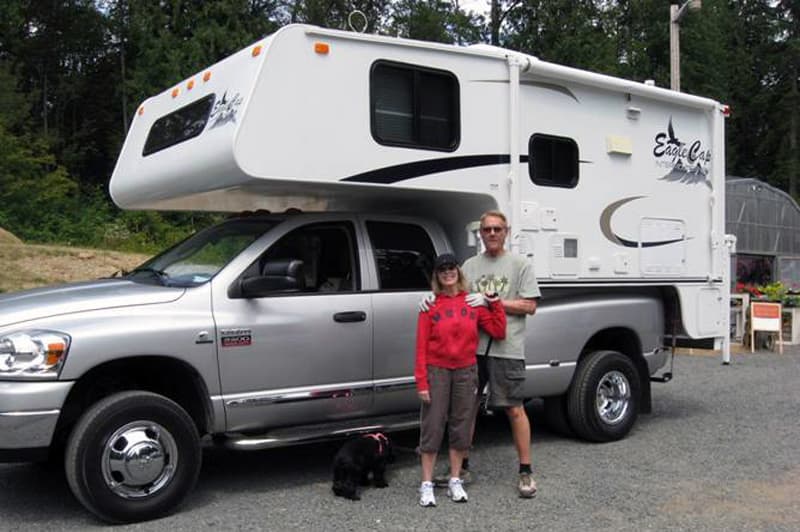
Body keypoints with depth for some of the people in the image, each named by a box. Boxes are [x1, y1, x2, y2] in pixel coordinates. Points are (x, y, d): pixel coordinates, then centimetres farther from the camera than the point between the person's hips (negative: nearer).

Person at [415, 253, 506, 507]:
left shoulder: (474, 303, 4)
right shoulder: (430, 306, -5)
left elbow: (498, 332, 2)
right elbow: (421, 346, -7)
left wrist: (495, 305, -5)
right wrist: (421, 381, -12)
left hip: (466, 371, 3)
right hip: (437, 371, -3)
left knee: (461, 427, 11)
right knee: (432, 427, 1)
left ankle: (455, 481, 24)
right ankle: (427, 484, 11)